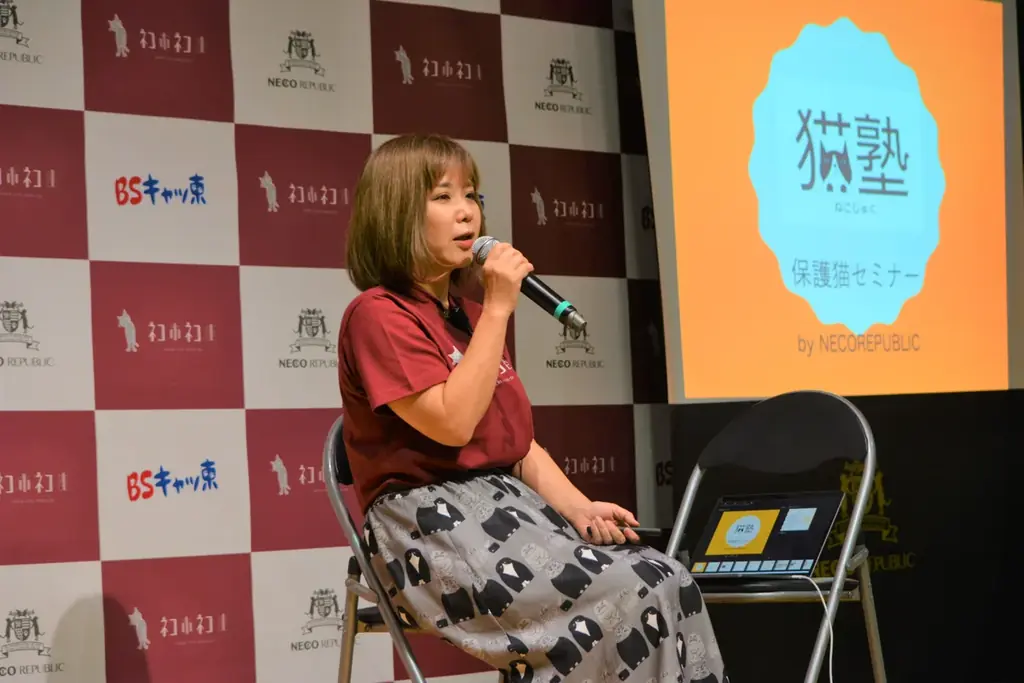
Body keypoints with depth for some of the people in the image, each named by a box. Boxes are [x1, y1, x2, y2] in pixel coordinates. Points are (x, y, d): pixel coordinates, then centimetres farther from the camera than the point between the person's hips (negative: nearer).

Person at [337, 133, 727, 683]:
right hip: (432, 521, -8)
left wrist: (580, 510, 1)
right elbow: (452, 422, -19)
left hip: (511, 503, 8)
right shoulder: (378, 314, -7)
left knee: (669, 584, -17)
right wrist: (498, 311, -14)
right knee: (625, 599, -27)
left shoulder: (469, 315, 20)